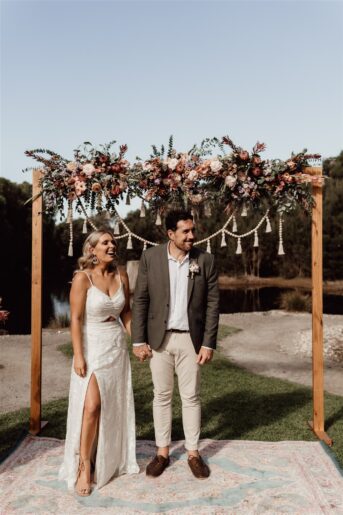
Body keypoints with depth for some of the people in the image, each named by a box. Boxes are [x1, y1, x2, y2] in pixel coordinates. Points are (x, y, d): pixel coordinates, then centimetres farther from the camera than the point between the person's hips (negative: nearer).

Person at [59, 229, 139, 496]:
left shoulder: (121, 277, 2)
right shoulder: (83, 278, -12)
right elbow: (76, 319, -13)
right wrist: (78, 356, -17)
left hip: (117, 346, 5)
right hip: (92, 346, -5)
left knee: (115, 406, 12)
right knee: (91, 406, -9)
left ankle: (111, 459, 29)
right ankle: (84, 466, 7)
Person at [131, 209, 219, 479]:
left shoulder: (205, 260, -4)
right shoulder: (150, 257, -5)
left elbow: (212, 303, -2)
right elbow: (140, 300, -2)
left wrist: (208, 343, -6)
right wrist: (138, 341, -5)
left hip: (190, 338, 0)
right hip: (159, 338, 0)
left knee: (191, 396, 9)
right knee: (162, 396, 11)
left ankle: (194, 453, 25)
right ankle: (162, 452, 27)